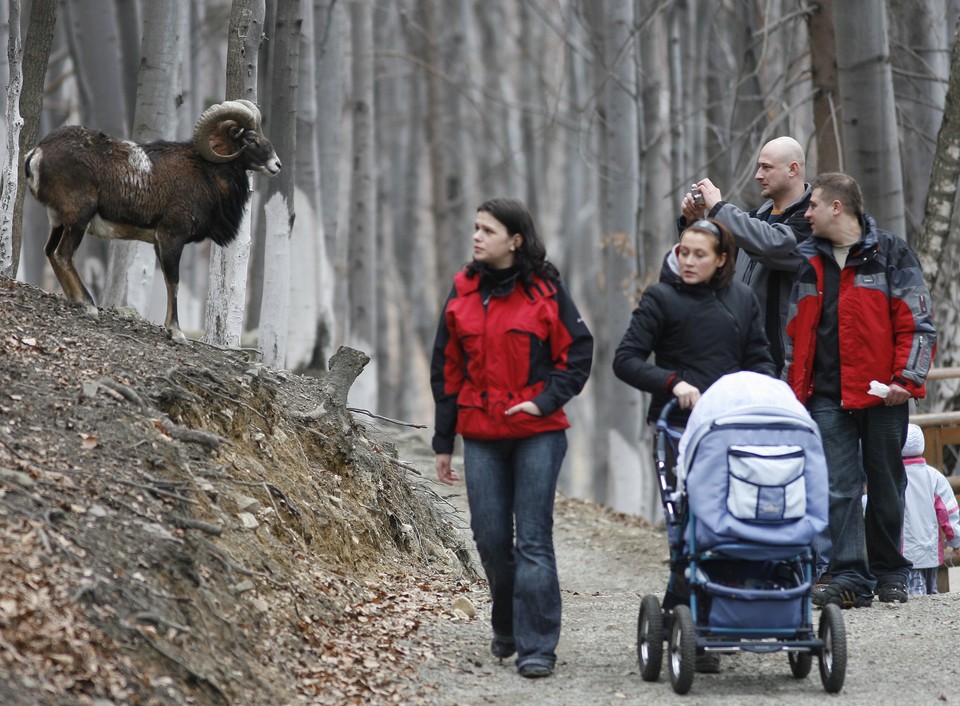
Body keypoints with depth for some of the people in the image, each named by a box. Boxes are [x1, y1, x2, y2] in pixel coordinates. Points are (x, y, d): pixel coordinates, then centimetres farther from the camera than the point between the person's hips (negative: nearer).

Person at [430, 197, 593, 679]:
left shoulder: (544, 290, -2)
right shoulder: (463, 293, 8)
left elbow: (578, 352, 1)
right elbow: (447, 369, 12)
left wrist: (547, 400, -13)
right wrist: (443, 443, 12)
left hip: (537, 432, -4)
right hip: (481, 435, 4)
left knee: (533, 539, -7)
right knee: (490, 538, 4)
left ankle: (536, 646, -7)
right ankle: (507, 629, 25)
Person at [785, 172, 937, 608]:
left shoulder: (890, 254, 0)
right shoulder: (806, 261, 13)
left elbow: (917, 322, -2)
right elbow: (794, 331, 18)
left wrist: (906, 378, -12)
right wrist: (793, 389, 10)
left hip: (881, 394, -3)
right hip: (827, 399, 3)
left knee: (886, 486, 6)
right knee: (838, 489, -6)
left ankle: (889, 573, 17)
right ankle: (849, 578, -9)